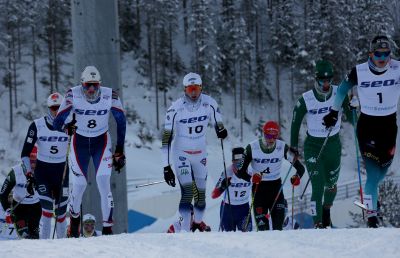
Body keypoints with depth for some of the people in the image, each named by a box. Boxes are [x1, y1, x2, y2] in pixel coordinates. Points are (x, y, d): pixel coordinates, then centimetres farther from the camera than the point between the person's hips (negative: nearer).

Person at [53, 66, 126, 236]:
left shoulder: (110, 96, -18)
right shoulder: (73, 95, -21)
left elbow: (121, 121, -4)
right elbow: (57, 123, -15)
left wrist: (119, 152, -3)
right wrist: (66, 127, -34)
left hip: (102, 142, 0)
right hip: (80, 142, 0)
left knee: (103, 182, -14)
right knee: (79, 184, -3)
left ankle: (107, 228, -10)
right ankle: (74, 216, 28)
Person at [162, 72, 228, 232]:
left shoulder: (209, 104, -12)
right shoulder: (176, 109, -20)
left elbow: (218, 123, 6)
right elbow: (166, 138, -16)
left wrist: (221, 131, -20)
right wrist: (166, 166, -19)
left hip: (200, 154, 3)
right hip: (181, 153, -3)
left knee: (201, 192, 10)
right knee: (187, 192, -19)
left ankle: (198, 221, 38)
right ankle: (184, 229, -20)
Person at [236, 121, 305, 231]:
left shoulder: (282, 147, -9)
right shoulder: (252, 148, -12)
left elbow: (300, 168, -4)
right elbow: (240, 172, -9)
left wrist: (297, 177, -27)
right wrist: (251, 178, -30)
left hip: (276, 185, 1)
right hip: (259, 187, -1)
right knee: (262, 225, -10)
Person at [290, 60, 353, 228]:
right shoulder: (306, 99, -15)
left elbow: (351, 118, -5)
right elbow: (295, 122, -2)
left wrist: (353, 108, -28)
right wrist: (293, 148, 0)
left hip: (333, 144, 3)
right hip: (313, 146, -3)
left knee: (331, 184, 17)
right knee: (317, 187, -13)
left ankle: (326, 209, 47)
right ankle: (318, 224, -10)